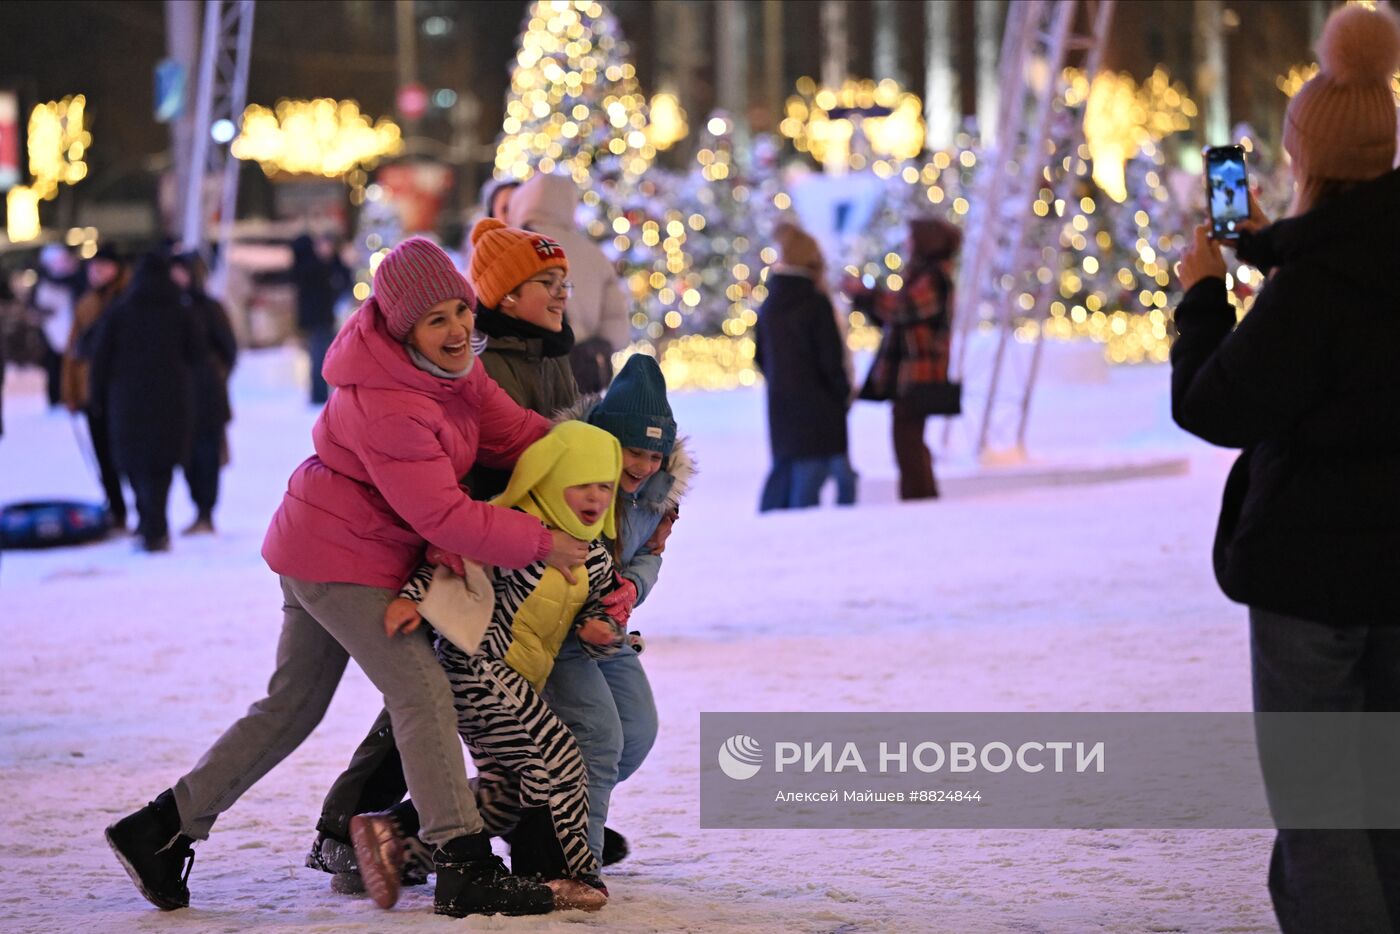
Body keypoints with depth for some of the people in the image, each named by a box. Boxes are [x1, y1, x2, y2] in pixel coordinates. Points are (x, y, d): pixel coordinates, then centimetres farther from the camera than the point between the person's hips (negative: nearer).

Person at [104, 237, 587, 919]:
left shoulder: (450, 371, 2)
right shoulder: (386, 407, -28)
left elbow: (514, 432, 4)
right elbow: (443, 516, -27)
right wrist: (541, 544, -21)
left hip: (321, 553, 10)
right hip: (341, 561, -10)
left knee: (292, 706, 15)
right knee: (422, 692, -13)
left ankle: (161, 828, 20)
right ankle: (465, 870, -15)